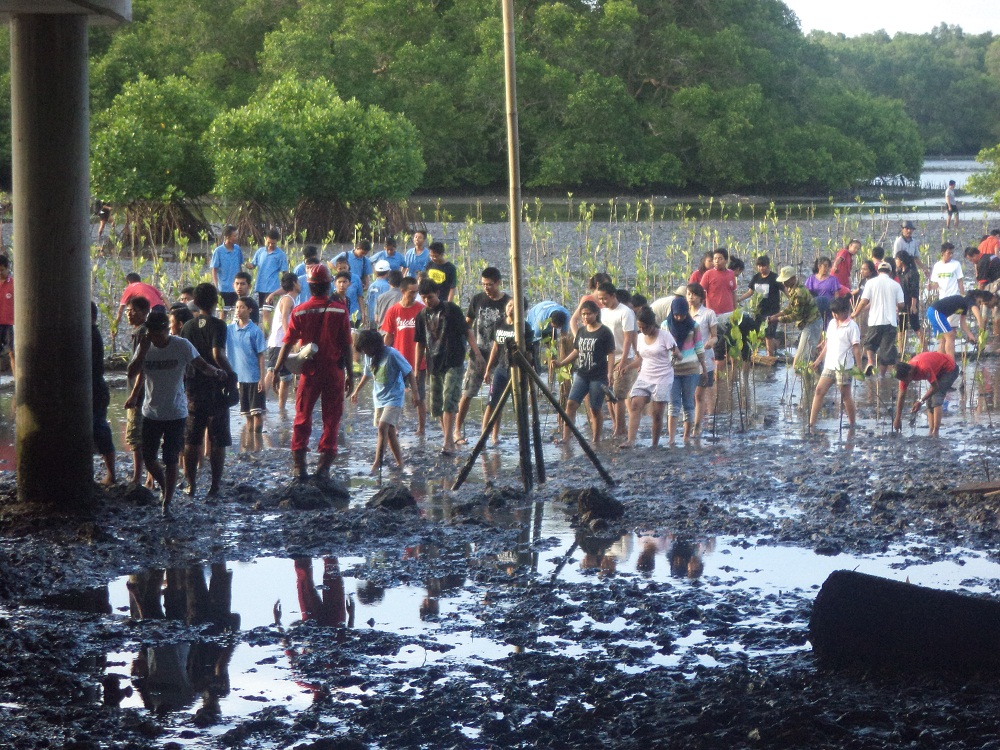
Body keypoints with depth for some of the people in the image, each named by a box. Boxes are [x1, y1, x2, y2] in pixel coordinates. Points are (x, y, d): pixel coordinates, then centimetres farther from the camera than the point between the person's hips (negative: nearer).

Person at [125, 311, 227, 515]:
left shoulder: (182, 346, -9)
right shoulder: (145, 347, -2)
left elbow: (201, 365, -9)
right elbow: (132, 373, -9)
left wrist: (215, 372, -31)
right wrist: (143, 352, -21)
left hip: (175, 412, -3)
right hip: (151, 412, 3)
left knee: (170, 460, -3)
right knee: (148, 458, 6)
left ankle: (167, 502, 6)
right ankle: (164, 487, 34)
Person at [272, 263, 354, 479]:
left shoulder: (300, 311, -5)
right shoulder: (340, 310, -6)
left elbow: (288, 343, -4)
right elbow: (346, 345, -4)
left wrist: (276, 370, 4)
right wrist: (350, 374, 3)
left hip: (309, 371, 0)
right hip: (334, 371, 0)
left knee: (302, 418, 9)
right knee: (331, 420, 7)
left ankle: (299, 465, 5)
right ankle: (324, 465, 5)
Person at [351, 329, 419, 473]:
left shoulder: (391, 354, -18)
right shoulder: (368, 357, 2)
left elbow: (409, 372, -11)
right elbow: (367, 374, 21)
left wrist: (415, 393, -11)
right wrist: (356, 391, 27)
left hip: (394, 397, -7)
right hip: (379, 398, 7)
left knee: (383, 427, -18)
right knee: (390, 431, 7)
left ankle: (377, 464, -20)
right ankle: (399, 462, 17)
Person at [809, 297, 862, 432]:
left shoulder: (852, 327, -8)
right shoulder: (832, 323, 13)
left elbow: (856, 347, -10)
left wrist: (859, 367, -13)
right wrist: (818, 360, 18)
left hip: (844, 367, -7)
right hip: (829, 365, 7)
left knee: (845, 395, 0)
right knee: (819, 391, -1)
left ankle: (852, 423, 13)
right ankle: (811, 423, -2)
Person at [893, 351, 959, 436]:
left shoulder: (924, 368, -39)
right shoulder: (905, 372, -14)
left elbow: (935, 387, -30)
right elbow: (901, 396, -8)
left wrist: (920, 401, -27)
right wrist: (897, 419, -8)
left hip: (950, 369, -8)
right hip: (939, 372, 8)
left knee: (936, 398, -20)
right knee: (929, 401, 2)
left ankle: (935, 433, -24)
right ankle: (931, 432, 3)